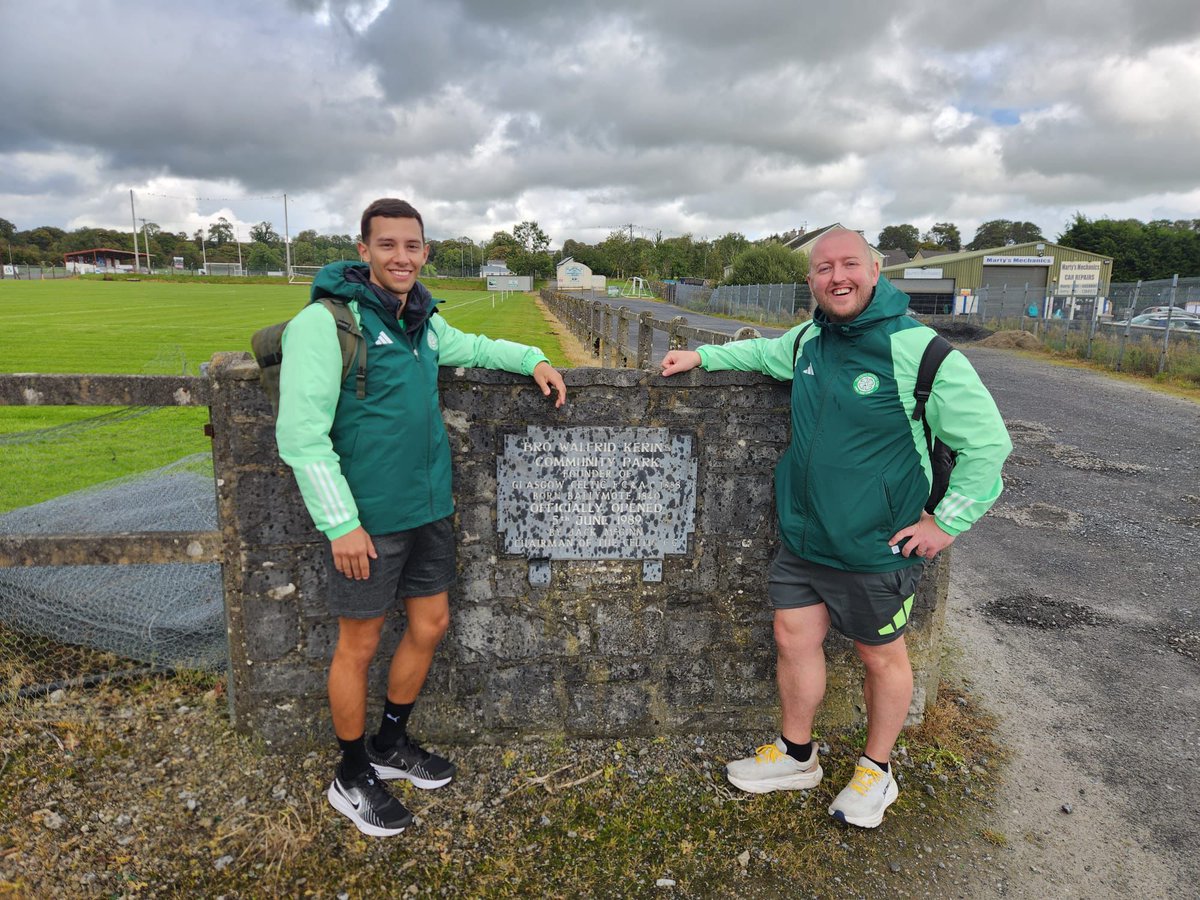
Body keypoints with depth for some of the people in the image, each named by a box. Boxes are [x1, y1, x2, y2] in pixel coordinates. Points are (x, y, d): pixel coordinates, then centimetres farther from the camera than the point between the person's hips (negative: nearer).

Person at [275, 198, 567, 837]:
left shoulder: (423, 319, 8)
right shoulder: (327, 321, -15)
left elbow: (469, 346, 29)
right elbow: (301, 433, -18)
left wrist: (532, 359, 14)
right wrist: (341, 524, -19)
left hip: (429, 509, 8)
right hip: (368, 519, -7)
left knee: (430, 624, 16)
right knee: (359, 644, 8)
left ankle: (392, 744, 40)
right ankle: (352, 778, 31)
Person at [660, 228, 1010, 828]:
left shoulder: (919, 352, -18)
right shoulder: (809, 340, 2)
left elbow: (988, 442, -13)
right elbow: (765, 353, 26)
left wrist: (947, 522, -13)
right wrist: (702, 356, 16)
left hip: (874, 548, -6)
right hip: (802, 536, 6)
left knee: (880, 655, 13)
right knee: (793, 639, 13)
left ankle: (876, 769, 37)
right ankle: (796, 755, 37)